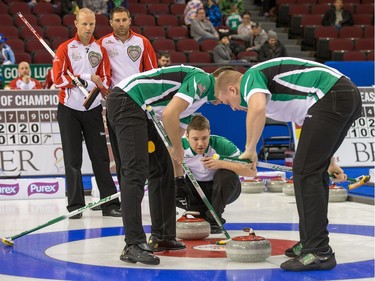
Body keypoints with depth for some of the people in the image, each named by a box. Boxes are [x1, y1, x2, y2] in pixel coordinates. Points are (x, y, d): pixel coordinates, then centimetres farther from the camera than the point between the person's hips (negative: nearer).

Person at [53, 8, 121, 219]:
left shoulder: (100, 50, 8)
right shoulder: (65, 49, -1)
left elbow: (106, 80, 5)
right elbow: (58, 78, -9)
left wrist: (96, 90, -15)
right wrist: (87, 78, -15)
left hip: (93, 109, 2)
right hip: (69, 109, -2)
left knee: (101, 157, 1)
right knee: (73, 159, 1)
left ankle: (110, 204, 3)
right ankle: (75, 206, 6)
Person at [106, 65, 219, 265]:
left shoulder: (200, 97, 22)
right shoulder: (202, 80, -9)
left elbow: (178, 125, 27)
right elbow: (169, 114, -20)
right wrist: (178, 148, -6)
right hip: (126, 101, -11)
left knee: (162, 169, 14)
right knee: (136, 171, -17)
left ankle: (162, 236, 21)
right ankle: (133, 245, -22)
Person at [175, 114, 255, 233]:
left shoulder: (221, 145, -28)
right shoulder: (181, 147, -22)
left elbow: (251, 171, -31)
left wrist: (221, 164, -42)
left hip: (222, 189, -2)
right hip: (196, 189, 2)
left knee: (226, 175, -35)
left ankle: (214, 219, -15)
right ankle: (203, 214, -3)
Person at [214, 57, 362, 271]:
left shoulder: (251, 77, 3)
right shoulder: (270, 80, 30)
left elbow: (257, 108, -22)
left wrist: (250, 149, -9)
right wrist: (328, 161, 37)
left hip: (331, 98, -10)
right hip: (350, 95, 10)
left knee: (306, 172, -7)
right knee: (314, 171, 18)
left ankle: (319, 252, -9)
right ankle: (312, 243, 22)